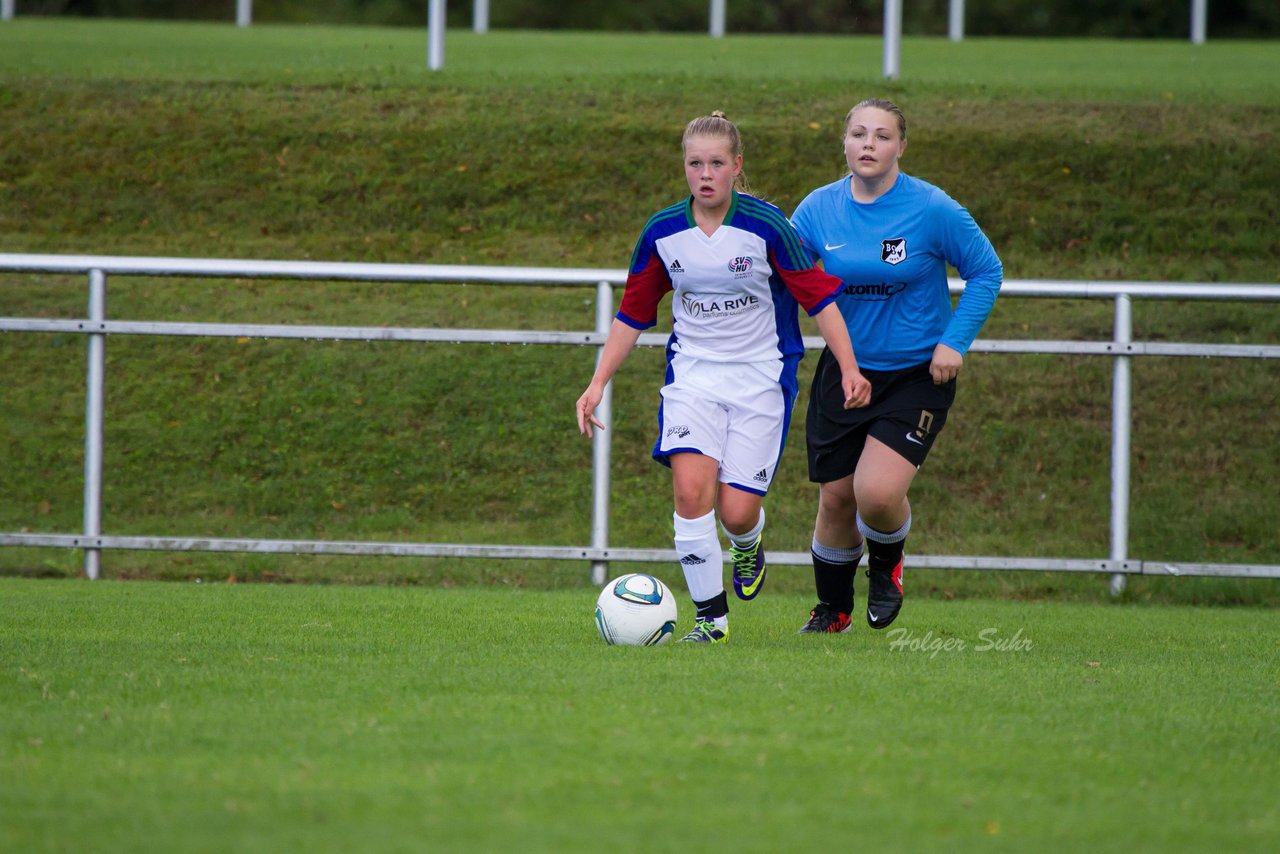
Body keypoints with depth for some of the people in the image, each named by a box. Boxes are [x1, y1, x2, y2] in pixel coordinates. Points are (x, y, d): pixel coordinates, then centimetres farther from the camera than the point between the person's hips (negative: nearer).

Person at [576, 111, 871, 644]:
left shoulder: (765, 226, -12)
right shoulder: (663, 232, -3)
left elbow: (819, 296, -5)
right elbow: (633, 314, 9)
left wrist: (848, 369, -10)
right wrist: (598, 384, 5)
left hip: (761, 377, -2)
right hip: (693, 375, 2)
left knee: (737, 511, -7)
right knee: (691, 489, -19)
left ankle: (747, 547, 32)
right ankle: (710, 616, -7)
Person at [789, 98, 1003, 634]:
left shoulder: (932, 209, -13)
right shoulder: (820, 208, -3)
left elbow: (986, 272, -3)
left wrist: (954, 340, -11)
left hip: (917, 375, -3)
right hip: (844, 372, 4)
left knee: (877, 491, -20)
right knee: (835, 498, 7)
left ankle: (888, 564, 16)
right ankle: (832, 610, 32)